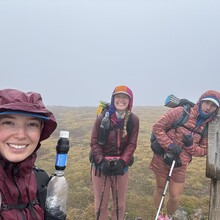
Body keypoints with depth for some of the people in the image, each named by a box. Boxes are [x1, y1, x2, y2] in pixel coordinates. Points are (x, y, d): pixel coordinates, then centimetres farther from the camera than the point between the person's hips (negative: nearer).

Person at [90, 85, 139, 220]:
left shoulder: (133, 120, -6)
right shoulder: (103, 118, -9)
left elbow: (132, 144, -5)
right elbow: (94, 142, -6)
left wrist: (122, 162, -17)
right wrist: (101, 161, -17)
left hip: (121, 166, 1)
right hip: (101, 165, -1)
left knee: (120, 204, 15)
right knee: (101, 203, 12)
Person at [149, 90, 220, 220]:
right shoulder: (181, 112, -14)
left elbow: (203, 151, 2)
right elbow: (158, 127, -12)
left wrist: (190, 145, -18)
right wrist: (169, 144, -23)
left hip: (180, 165, 3)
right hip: (162, 159, -2)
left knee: (175, 197, 7)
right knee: (160, 188, 16)